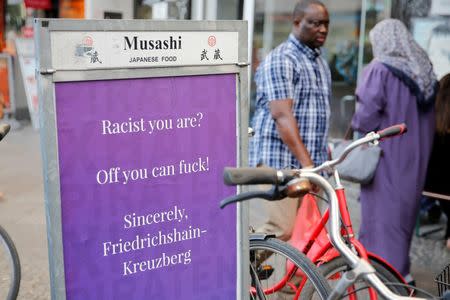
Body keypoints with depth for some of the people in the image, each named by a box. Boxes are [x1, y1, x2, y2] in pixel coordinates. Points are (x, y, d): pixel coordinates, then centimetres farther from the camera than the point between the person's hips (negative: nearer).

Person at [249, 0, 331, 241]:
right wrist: (305, 162, -28)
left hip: (310, 163, 8)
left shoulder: (320, 63, 18)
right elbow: (282, 116, -21)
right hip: (278, 160, -8)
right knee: (284, 229, -11)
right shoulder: (280, 61, -10)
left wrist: (318, 160, 20)